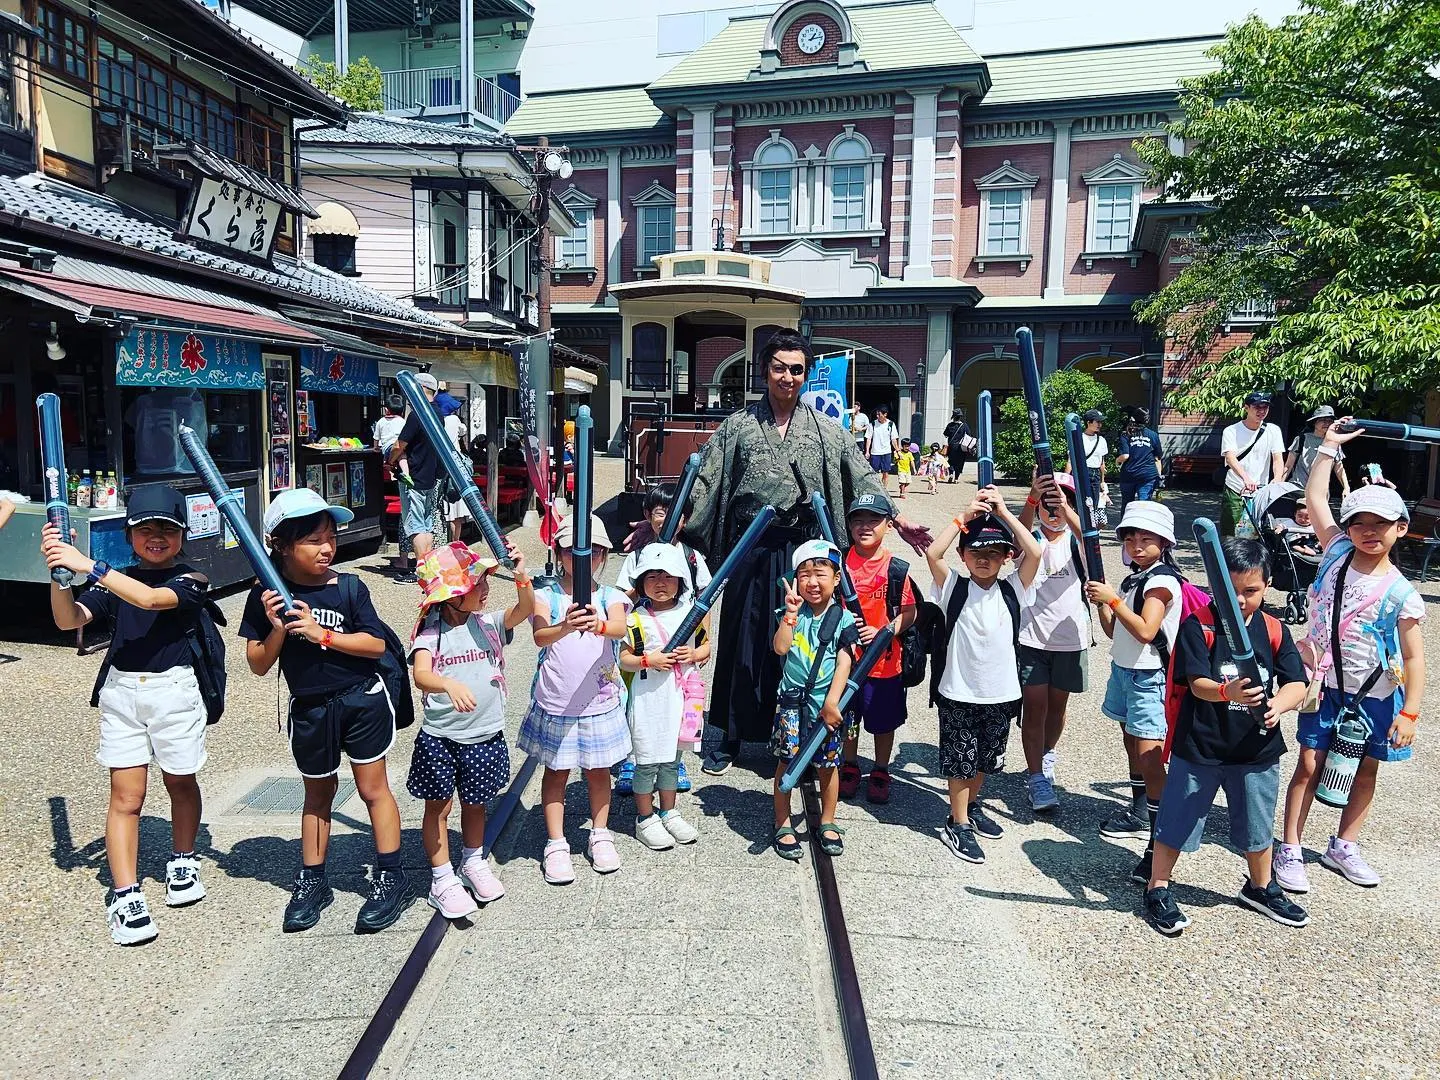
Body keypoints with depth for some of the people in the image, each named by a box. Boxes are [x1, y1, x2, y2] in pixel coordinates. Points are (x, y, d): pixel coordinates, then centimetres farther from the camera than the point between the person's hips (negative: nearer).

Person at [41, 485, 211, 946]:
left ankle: (183, 861, 36)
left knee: (180, 783, 14)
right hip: (120, 690, 2)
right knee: (126, 794, 0)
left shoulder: (190, 579, -5)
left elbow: (151, 598, -24)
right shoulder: (114, 581, 6)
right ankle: (125, 896, 5)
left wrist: (89, 566, -29)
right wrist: (59, 572, -21)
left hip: (175, 688, -2)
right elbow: (69, 619, -5)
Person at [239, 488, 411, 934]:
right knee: (318, 794, 18)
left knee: (373, 787, 6)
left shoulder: (348, 587, -10)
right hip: (309, 709, 2)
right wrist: (278, 630, -21)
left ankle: (391, 880, 17)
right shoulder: (267, 596, -6)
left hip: (362, 700, -2)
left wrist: (322, 634, -20)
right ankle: (312, 882, 32)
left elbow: (377, 645, -10)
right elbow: (258, 665, -3)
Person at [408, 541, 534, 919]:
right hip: (439, 737, -3)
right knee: (438, 806, 9)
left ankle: (474, 863, 41)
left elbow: (525, 609, -17)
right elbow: (420, 675, -28)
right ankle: (442, 879, 24)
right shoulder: (431, 633, -12)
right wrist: (450, 685, -48)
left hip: (485, 736, 3)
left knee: (475, 803, 20)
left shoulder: (488, 624, -2)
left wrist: (521, 577, -35)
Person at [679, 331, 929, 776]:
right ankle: (725, 736, 23)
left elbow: (862, 478, 4)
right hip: (751, 549, 0)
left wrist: (897, 520, -5)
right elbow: (704, 482, 0)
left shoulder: (826, 430, 7)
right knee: (741, 643, 8)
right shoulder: (738, 425, 5)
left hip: (803, 549, 1)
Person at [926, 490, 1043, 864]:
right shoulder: (954, 588, -6)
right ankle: (958, 825, 19)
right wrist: (966, 517, -19)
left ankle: (972, 806, 42)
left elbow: (1034, 553, -15)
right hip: (958, 693, -3)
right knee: (960, 761, 5)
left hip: (1001, 693, 3)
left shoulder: (1012, 590, 0)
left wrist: (1003, 512, -15)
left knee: (984, 759, 20)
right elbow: (933, 553, -22)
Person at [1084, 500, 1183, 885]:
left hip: (1150, 678, -9)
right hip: (1124, 670, 9)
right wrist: (1101, 603, -3)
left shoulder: (1162, 580, -14)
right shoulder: (1131, 579, 12)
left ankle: (1159, 843, -10)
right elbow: (1114, 631, 12)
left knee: (1149, 755, -13)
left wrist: (1113, 599, -25)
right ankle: (1139, 814, 34)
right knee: (1132, 744, 19)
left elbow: (1145, 631, -25)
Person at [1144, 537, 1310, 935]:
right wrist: (1227, 692, -41)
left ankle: (1260, 888, 47)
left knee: (1257, 827, 22)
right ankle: (1157, 890, 25)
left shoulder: (1274, 629, -1)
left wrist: (1279, 702, -30)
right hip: (1198, 748, -4)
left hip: (1257, 749, 4)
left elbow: (1296, 683, -7)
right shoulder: (1198, 625, -12)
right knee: (1175, 822, 6)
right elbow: (1198, 683, -20)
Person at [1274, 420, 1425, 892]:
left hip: (1374, 694, 0)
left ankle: (1343, 847, 31)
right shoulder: (1337, 553, -8)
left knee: (1366, 769, 13)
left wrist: (1410, 712, -14)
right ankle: (1289, 850, 10)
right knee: (1309, 765, 1)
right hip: (1325, 684, 0)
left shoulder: (1400, 593, -13)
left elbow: (1413, 657, -10)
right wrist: (1330, 446, 1)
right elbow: (1314, 497, -3)